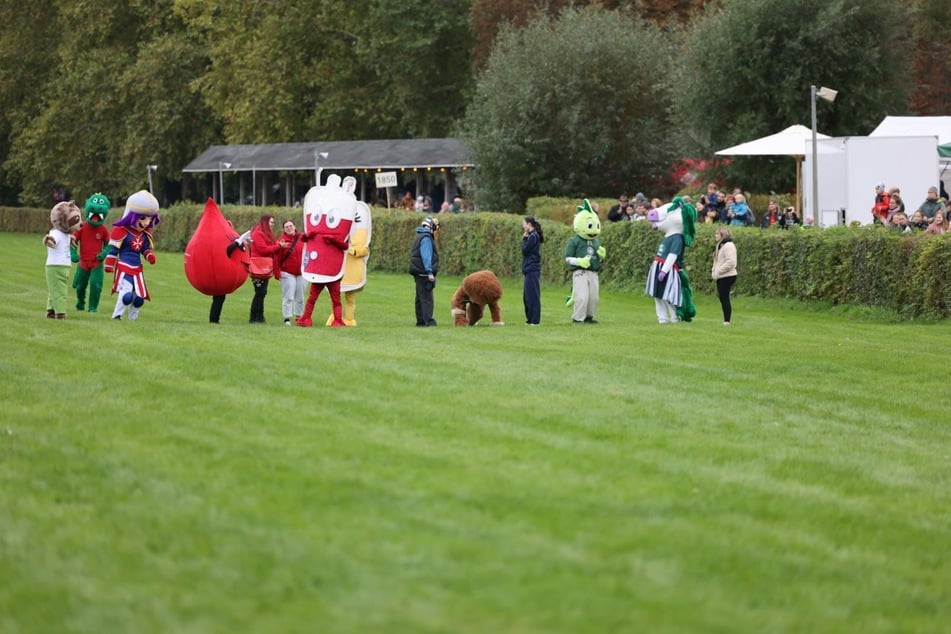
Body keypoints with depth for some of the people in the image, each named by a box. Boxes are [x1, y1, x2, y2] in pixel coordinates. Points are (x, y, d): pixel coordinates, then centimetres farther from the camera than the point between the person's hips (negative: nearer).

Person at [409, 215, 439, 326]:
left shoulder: (421, 237, 19)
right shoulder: (426, 238, -12)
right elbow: (426, 257, -20)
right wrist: (429, 272, -23)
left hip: (420, 274, 10)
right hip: (424, 274, -10)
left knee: (421, 298, 12)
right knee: (427, 298, -12)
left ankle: (421, 321, 16)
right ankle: (428, 321, -15)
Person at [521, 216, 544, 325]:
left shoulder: (533, 236, -13)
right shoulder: (533, 235, 15)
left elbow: (525, 251, -12)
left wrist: (524, 239, -5)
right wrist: (525, 239, 8)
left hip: (532, 270, -10)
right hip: (531, 269, 10)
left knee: (532, 296, -8)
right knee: (527, 296, 13)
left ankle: (534, 320, -6)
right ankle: (530, 319, 18)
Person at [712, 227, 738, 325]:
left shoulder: (728, 245, -14)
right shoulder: (721, 245, 17)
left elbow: (730, 262, -23)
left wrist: (718, 271, -19)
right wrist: (714, 271, 8)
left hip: (727, 276, -10)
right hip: (721, 277, 10)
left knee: (724, 298, -8)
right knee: (722, 298, 10)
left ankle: (727, 321, -6)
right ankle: (725, 320, 15)